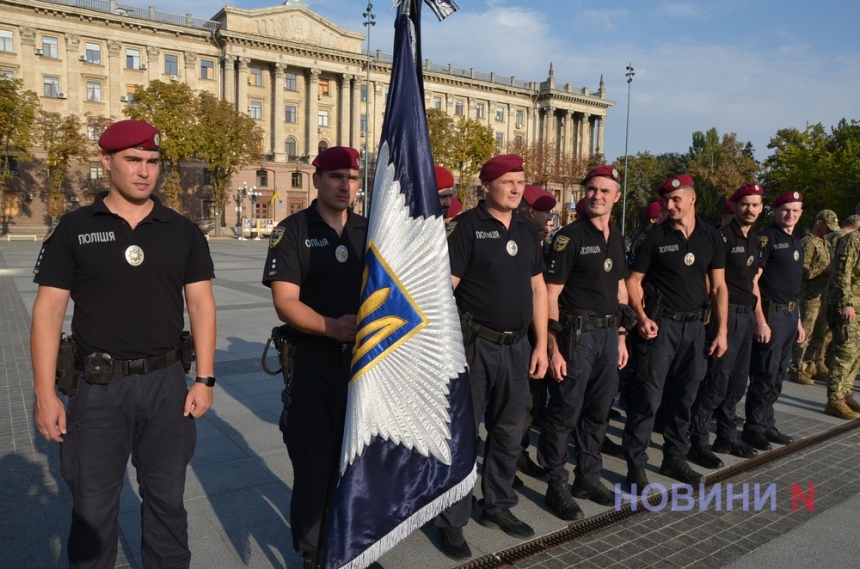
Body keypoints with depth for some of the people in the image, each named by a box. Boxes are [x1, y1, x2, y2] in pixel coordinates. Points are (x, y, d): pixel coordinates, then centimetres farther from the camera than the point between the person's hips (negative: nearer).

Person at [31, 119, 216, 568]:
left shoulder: (182, 231, 4)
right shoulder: (74, 229, 0)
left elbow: (201, 304, 2)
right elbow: (48, 310, -2)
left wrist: (205, 379, -4)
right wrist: (45, 395, -8)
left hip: (166, 382, 1)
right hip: (98, 385, -1)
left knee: (167, 500, 14)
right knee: (92, 508, 11)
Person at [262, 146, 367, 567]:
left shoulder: (369, 232, 8)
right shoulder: (293, 231, -5)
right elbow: (286, 304, -14)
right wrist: (332, 327, -30)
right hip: (314, 364, -4)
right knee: (313, 465, 8)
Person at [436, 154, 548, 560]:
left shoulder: (527, 230, 11)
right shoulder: (467, 226, -8)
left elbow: (537, 289, 14)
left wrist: (540, 345, 9)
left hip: (516, 346, 6)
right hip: (474, 344, -6)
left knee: (509, 434, 16)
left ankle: (497, 507, 35)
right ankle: (451, 521, 18)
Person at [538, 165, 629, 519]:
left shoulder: (616, 238, 12)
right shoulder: (569, 237, -9)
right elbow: (551, 296, -13)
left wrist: (621, 336, 14)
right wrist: (554, 347, -18)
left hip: (608, 333, 7)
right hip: (578, 333, -7)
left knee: (599, 410, 15)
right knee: (565, 412, -1)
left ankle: (588, 477, 30)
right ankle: (556, 485, 14)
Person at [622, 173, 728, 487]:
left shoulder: (711, 237, 4)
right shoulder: (656, 236, -5)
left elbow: (719, 287, 5)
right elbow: (634, 280, -2)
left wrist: (721, 331, 1)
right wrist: (643, 317, -16)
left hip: (695, 325, 4)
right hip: (662, 324, -4)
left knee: (684, 396, 14)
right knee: (648, 396, -5)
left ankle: (674, 457, 29)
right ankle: (636, 463, 6)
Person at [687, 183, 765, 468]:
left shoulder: (755, 241, 15)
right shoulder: (722, 236, -9)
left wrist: (760, 318, 18)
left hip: (746, 316, 8)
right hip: (725, 315, -8)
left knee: (737, 381, 14)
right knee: (716, 381, -7)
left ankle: (727, 437, 26)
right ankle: (698, 442, 1)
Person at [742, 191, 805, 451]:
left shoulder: (796, 242, 16)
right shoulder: (766, 237, -9)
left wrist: (798, 320, 17)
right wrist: (760, 320, -20)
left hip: (790, 314, 8)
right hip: (771, 313, -8)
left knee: (779, 373, 13)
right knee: (765, 374, -4)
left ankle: (767, 424, 23)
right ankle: (754, 428, 8)